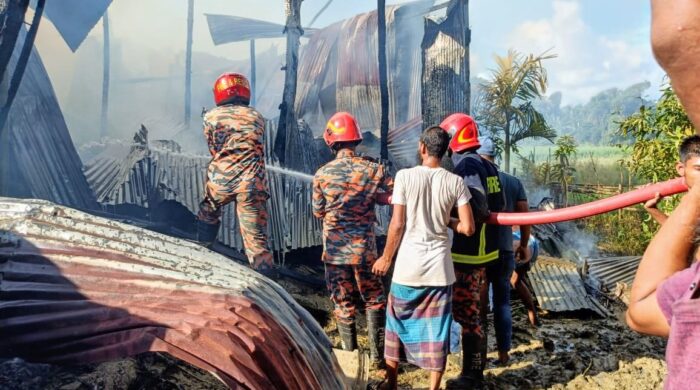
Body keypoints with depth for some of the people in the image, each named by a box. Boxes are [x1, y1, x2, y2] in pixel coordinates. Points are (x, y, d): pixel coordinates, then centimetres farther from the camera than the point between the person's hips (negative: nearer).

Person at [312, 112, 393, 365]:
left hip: (335, 250, 0)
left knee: (343, 305, 12)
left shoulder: (322, 174, -7)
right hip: (364, 249, 0)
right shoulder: (373, 169, -8)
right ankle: (377, 354, 18)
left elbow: (318, 212, 3)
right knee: (374, 301, 16)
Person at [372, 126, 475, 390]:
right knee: (437, 330, 11)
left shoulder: (405, 176, -8)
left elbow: (398, 224, -8)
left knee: (398, 323, 17)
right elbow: (468, 228, -6)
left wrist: (386, 258, 4)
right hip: (440, 267, 1)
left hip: (408, 265, -1)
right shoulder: (455, 182, -3)